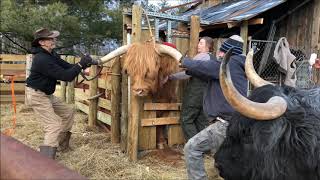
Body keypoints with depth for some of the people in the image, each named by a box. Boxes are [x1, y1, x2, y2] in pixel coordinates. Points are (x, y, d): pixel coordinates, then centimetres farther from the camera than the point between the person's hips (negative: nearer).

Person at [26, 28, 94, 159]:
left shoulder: (51, 54, 4)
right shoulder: (42, 59, -27)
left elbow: (67, 67, 4)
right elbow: (66, 76, -30)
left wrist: (83, 64, -12)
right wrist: (81, 64, -24)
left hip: (47, 94, 10)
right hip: (37, 95, -10)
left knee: (68, 112, 17)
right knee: (54, 126, -14)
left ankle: (62, 144, 30)